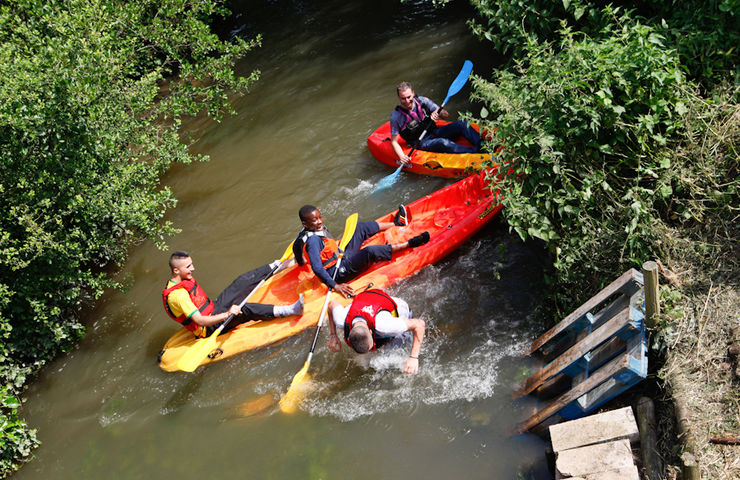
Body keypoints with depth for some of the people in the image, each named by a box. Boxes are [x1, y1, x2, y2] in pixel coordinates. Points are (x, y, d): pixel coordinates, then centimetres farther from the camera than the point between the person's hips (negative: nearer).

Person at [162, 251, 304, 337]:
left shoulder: (184, 279, 4)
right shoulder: (177, 295, -28)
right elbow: (200, 321, -33)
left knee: (243, 281, 4)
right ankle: (289, 310, -47)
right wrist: (227, 314, -41)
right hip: (209, 328, -10)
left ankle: (276, 265, 20)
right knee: (244, 309, -33)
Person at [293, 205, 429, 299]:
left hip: (341, 256, 11)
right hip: (340, 272, -11)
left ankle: (396, 223, 27)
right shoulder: (312, 240, -27)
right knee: (370, 251, -32)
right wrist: (334, 286, -35)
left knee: (359, 227, 18)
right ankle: (408, 244, -18)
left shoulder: (318, 228, 3)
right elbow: (317, 268, -34)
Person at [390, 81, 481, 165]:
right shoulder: (396, 116, -12)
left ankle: (481, 144, -33)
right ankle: (476, 152, -40)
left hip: (434, 133, 5)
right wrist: (402, 157, -25)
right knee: (443, 143, -34)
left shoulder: (422, 101, -4)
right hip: (421, 143, -4)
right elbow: (394, 141, -8)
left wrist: (437, 113, -25)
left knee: (460, 124, -18)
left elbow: (446, 115, -1)